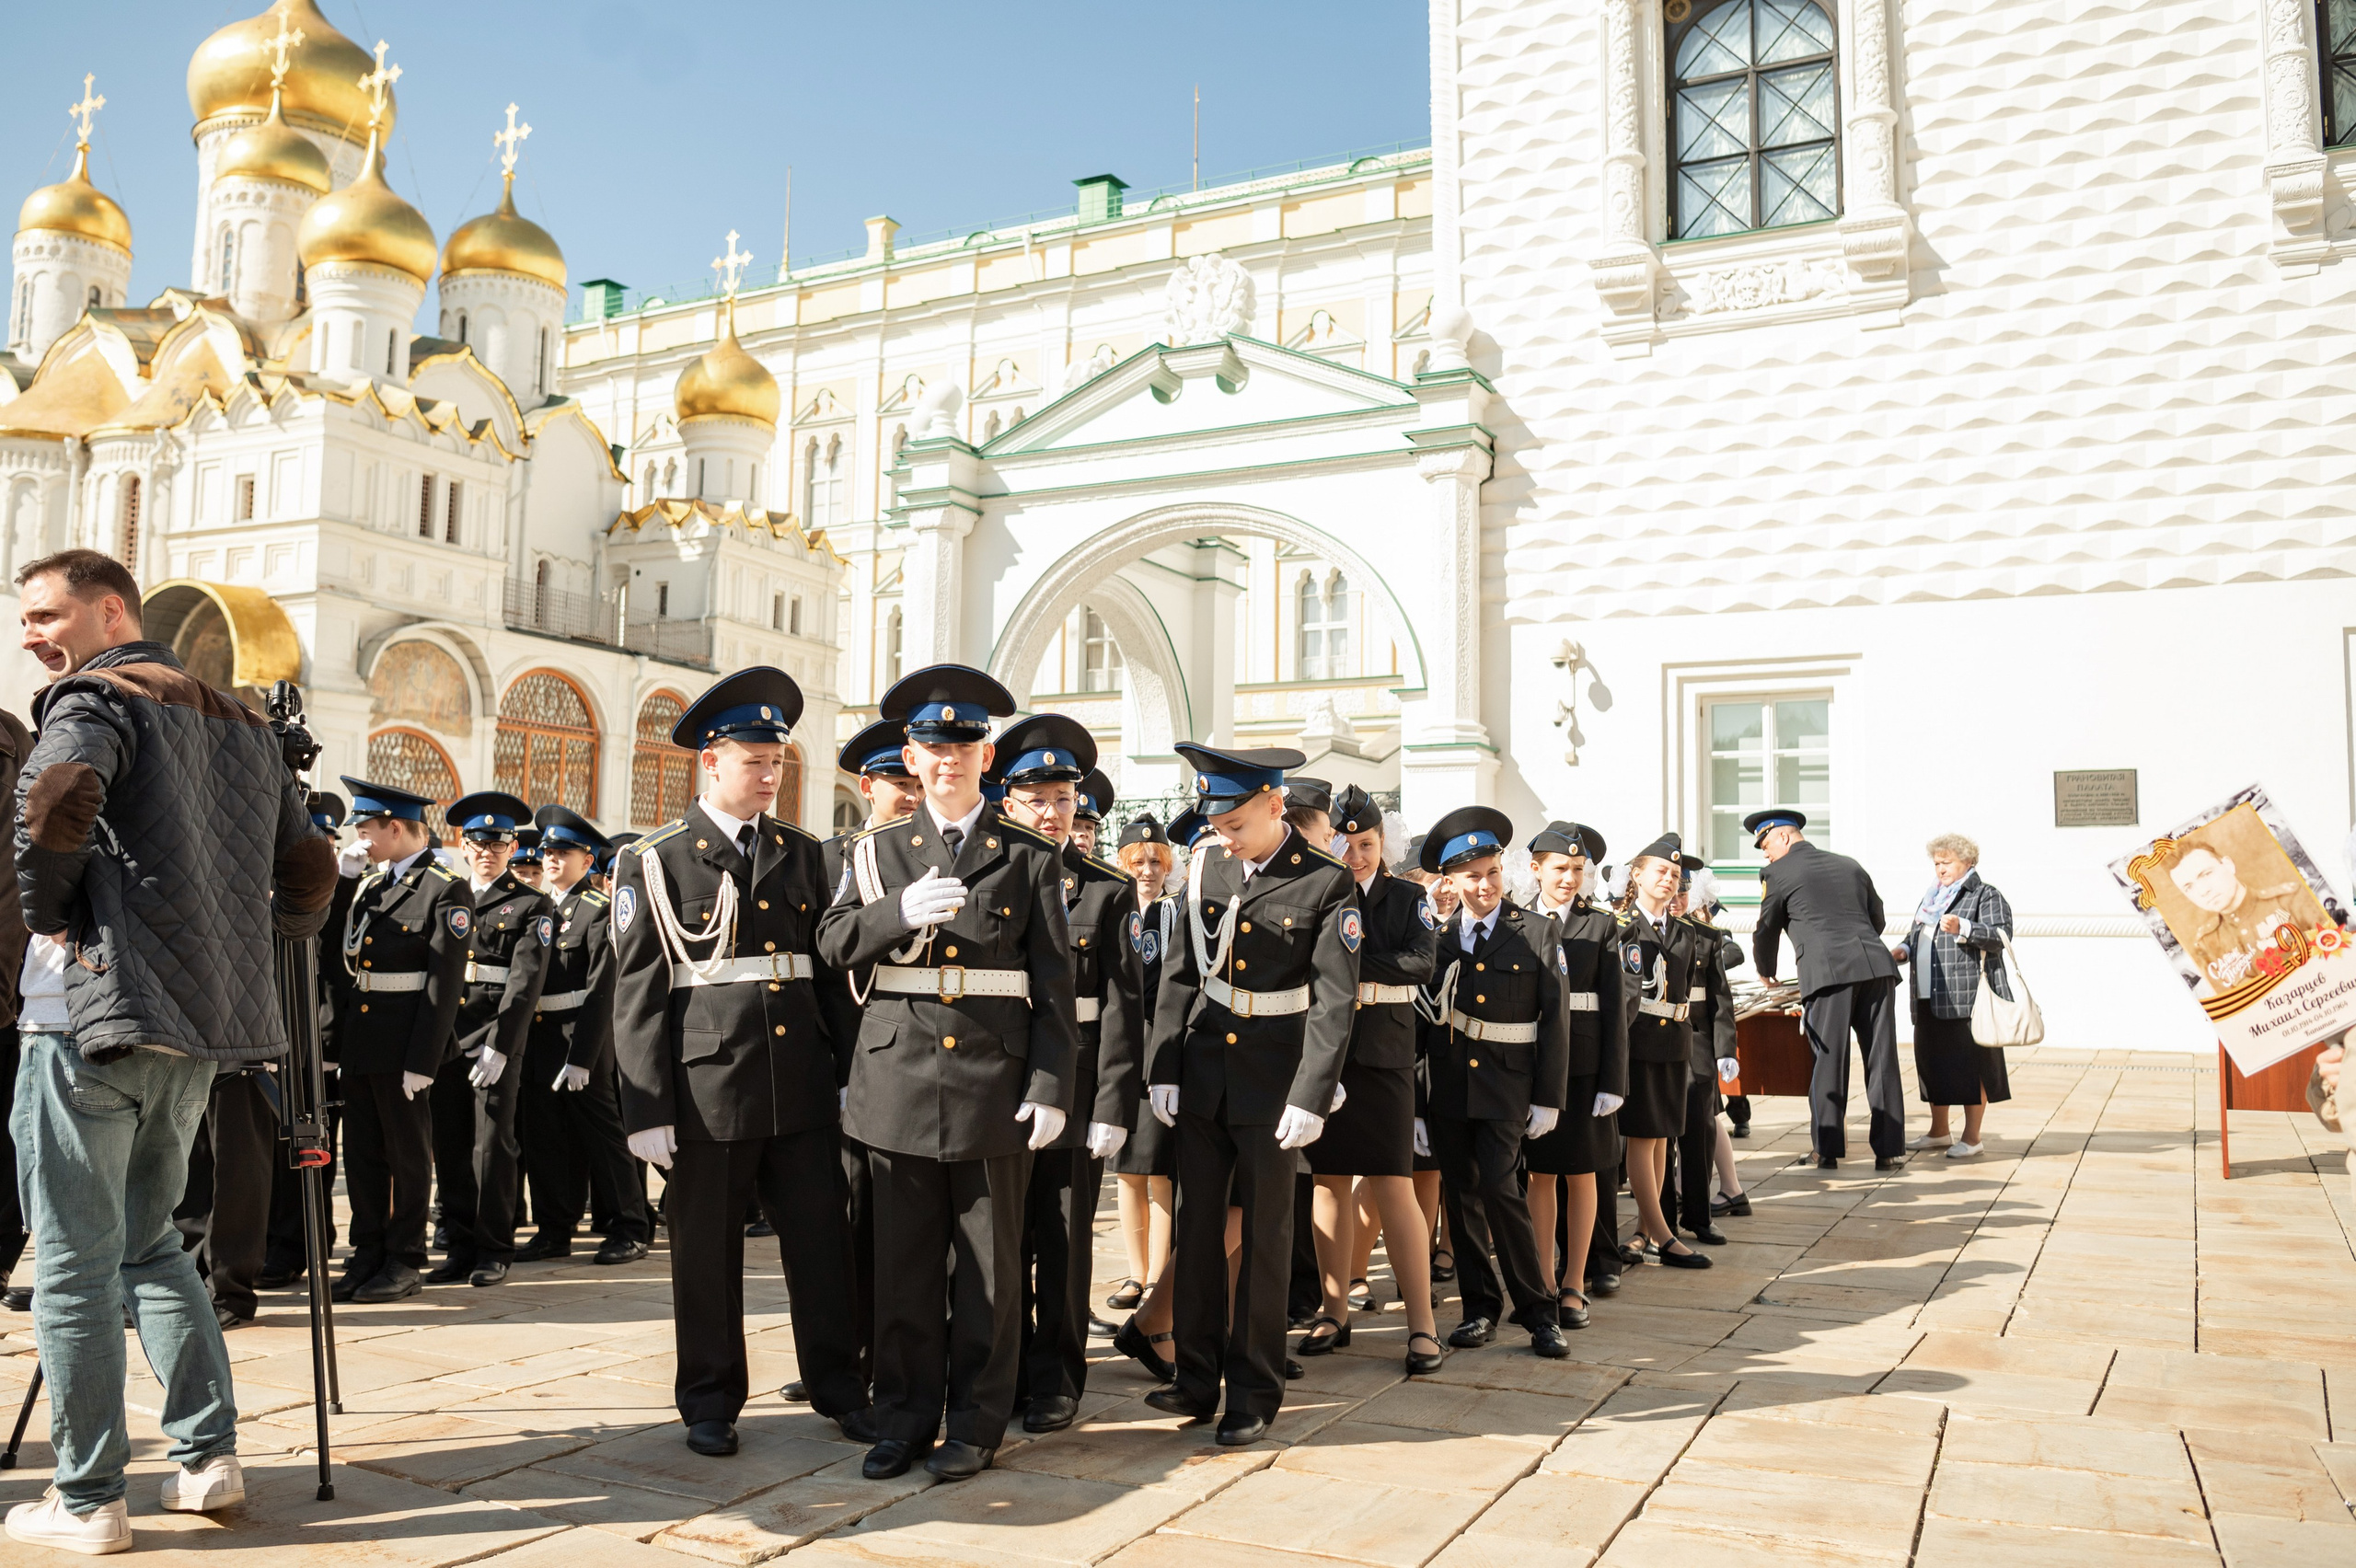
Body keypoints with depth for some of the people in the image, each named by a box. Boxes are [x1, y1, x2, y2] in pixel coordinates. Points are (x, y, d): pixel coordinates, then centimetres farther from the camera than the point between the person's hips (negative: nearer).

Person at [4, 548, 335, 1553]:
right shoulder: (241, 723, 18)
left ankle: (88, 1500, 8)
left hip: (92, 1015, -7)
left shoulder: (94, 698, -4)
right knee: (148, 1241, 19)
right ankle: (206, 1457, 16)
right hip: (203, 1025, 7)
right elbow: (309, 867, 19)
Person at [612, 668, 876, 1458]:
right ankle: (709, 1403, 24)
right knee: (707, 1252, 8)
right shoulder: (654, 862, 0)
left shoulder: (802, 853, 11)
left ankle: (840, 1388, 22)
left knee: (822, 1241, 8)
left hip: (803, 1087, 3)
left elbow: (829, 968, 13)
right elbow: (637, 993, -3)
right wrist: (646, 1110, -7)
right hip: (706, 1087, -3)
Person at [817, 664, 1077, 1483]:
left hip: (994, 1078, -1)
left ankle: (976, 1423, 19)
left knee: (988, 1257, 6)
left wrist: (1051, 1087, -5)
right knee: (904, 1256, 8)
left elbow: (1054, 983, 2)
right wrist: (900, 910, -17)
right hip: (899, 1076, 2)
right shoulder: (879, 851, 11)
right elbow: (834, 942, 2)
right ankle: (904, 1418, 21)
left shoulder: (1029, 857, 5)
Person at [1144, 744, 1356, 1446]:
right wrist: (1163, 1069, 1)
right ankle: (1197, 1378, 21)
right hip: (1202, 1074, 4)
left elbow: (1335, 1000, -11)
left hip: (1273, 1080, -4)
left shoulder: (1327, 883, -9)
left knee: (1264, 1235, 5)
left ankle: (1254, 1390, 17)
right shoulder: (1205, 867, 3)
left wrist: (1311, 1098, -16)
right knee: (1196, 1226, 9)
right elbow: (1179, 974, 6)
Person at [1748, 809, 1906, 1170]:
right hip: (1876, 966, 5)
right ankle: (1889, 1150, 9)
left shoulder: (1778, 873, 7)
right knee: (1882, 1060, 7)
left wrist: (1765, 973, 33)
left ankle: (1828, 1151, 5)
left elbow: (1766, 931, 15)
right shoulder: (1849, 865, 22)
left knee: (1828, 1062, 1)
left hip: (1828, 974, -5)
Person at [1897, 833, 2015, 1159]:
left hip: (1967, 1000, -7)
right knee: (1932, 1063, 11)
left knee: (1970, 1067, -3)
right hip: (1929, 1000, 7)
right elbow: (1915, 935, 29)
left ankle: (1971, 1137, 6)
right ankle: (1939, 1132, 23)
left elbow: (2000, 936, -14)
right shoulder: (1930, 898, 21)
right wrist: (1904, 950, 8)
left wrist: (1963, 929, -28)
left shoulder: (1986, 896, -1)